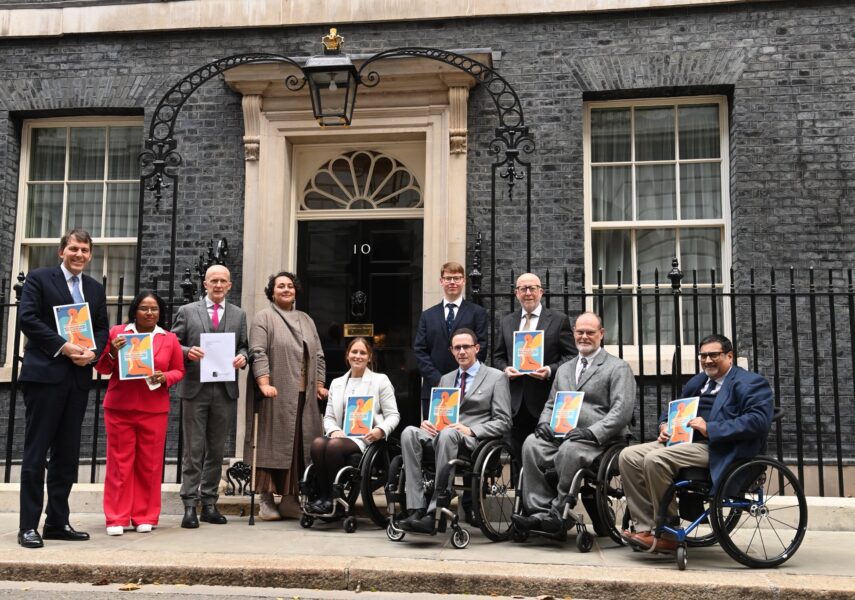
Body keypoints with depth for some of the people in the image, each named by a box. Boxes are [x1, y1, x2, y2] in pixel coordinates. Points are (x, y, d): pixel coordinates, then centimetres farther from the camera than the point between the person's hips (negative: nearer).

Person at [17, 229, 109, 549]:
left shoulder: (95, 288, 17)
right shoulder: (39, 278, 1)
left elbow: (102, 328, 14)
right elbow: (28, 319, -9)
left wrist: (93, 351, -6)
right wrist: (63, 347, -16)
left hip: (78, 377, 5)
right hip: (45, 373, -5)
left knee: (67, 452, 8)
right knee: (36, 450, -2)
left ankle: (57, 522, 15)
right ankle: (28, 526, 2)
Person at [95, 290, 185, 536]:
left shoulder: (170, 339, 6)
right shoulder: (117, 332, 5)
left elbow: (179, 371, 10)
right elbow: (102, 368, 7)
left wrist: (164, 377, -10)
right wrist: (113, 352, -12)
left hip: (154, 410, 1)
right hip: (119, 408, -1)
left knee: (149, 464, 4)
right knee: (120, 462, 3)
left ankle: (145, 517, 14)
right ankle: (116, 519, 9)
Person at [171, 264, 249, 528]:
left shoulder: (239, 315, 14)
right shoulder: (187, 311, 6)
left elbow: (244, 346, 14)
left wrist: (243, 357, -7)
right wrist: (188, 352, -15)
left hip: (225, 390, 3)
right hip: (195, 388, -2)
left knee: (216, 450, 8)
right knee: (194, 450, -1)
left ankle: (209, 503, 16)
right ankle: (190, 505, 3)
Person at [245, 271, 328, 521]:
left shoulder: (306, 320, 21)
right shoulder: (264, 318, 3)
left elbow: (318, 355, 20)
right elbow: (258, 352, -8)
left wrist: (319, 384, 9)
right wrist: (264, 383, -19)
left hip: (304, 395, 5)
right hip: (277, 394, -5)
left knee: (299, 444, 3)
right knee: (273, 442, -5)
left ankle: (290, 497, 8)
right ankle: (266, 498, 0)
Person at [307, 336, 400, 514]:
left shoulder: (380, 380, 12)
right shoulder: (336, 383, 24)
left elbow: (393, 415, 5)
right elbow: (329, 416, 17)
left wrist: (381, 430, -16)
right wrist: (334, 430, -7)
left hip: (365, 438, -4)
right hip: (340, 436, 4)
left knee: (334, 445, -34)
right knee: (317, 443, -30)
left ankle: (335, 499, -23)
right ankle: (323, 496, -23)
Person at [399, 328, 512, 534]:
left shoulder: (496, 377, 8)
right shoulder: (446, 379, 25)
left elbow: (503, 422, 1)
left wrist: (470, 430, -15)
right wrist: (427, 423, -1)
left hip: (473, 440, -5)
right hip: (440, 434, 5)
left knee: (448, 434, -39)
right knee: (409, 432, -27)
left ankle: (433, 514, -39)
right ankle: (416, 509, -32)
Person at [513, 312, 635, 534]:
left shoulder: (618, 368, 4)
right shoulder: (564, 369, 25)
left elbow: (622, 410, -8)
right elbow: (551, 404, 25)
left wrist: (592, 432, -22)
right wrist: (544, 423, 1)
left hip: (599, 440, -5)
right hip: (561, 435, 5)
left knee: (570, 449, -36)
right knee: (531, 444, -24)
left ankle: (558, 514, -22)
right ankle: (539, 512, -23)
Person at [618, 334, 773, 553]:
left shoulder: (750, 382, -1)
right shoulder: (697, 382, 25)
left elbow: (758, 420, -18)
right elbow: (673, 410, 33)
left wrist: (710, 428, -21)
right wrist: (665, 425, 8)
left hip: (717, 449, -9)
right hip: (684, 441, 9)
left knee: (655, 459, -29)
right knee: (628, 456, -9)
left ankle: (667, 535, -15)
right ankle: (645, 527, -11)